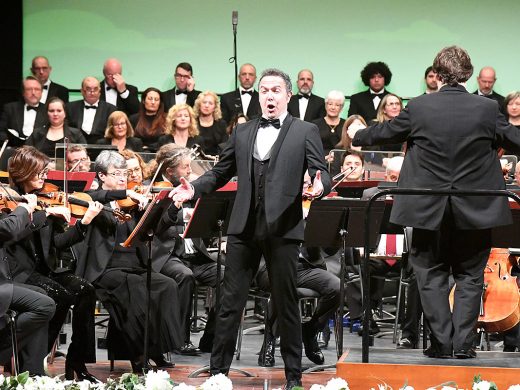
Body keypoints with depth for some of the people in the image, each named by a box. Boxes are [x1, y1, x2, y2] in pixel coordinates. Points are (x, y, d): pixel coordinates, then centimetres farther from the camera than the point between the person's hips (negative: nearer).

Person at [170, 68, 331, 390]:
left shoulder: (306, 132, 4)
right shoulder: (243, 133, 15)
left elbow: (323, 174, -2)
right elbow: (220, 173, 17)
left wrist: (320, 187, -25)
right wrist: (194, 189, 0)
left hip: (283, 229, -3)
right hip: (244, 229, 3)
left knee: (286, 304, 4)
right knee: (231, 302, 4)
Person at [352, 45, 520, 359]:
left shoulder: (419, 108, -9)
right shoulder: (487, 109, -10)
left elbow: (385, 132, 7)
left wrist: (358, 137, 29)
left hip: (429, 210, 0)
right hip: (475, 210, 0)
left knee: (432, 276, 13)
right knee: (469, 276, 12)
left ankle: (442, 342, 8)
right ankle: (462, 343, 6)